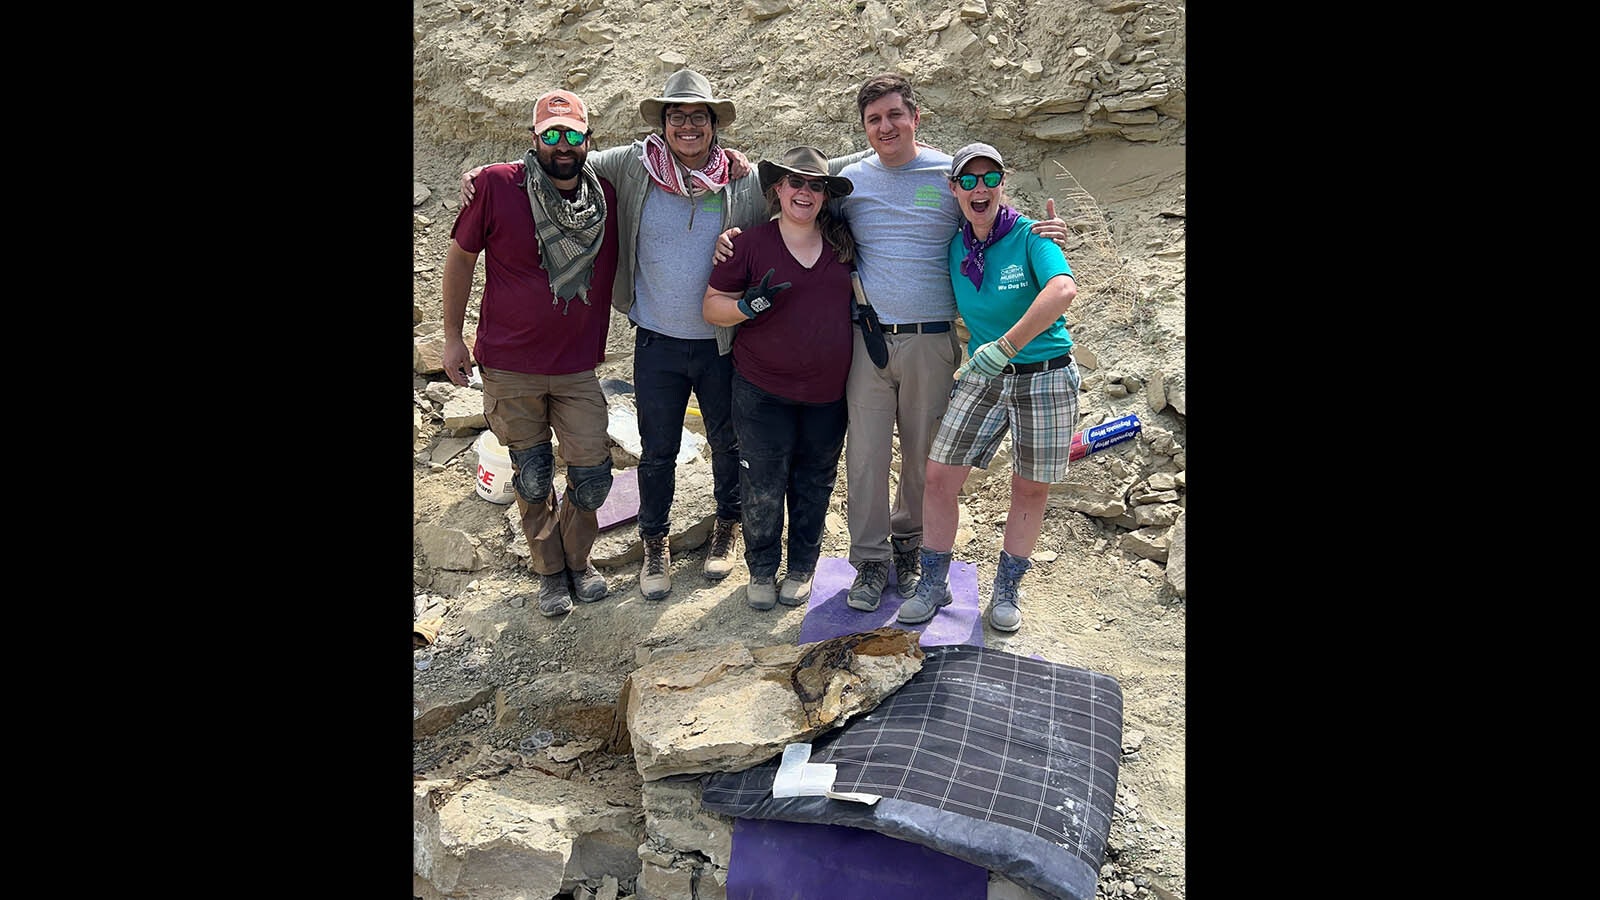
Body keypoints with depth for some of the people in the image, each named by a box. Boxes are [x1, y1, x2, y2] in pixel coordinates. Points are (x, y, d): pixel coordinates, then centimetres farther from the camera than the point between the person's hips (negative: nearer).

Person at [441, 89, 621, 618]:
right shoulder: (498, 186, -11)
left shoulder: (608, 196, -3)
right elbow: (461, 256, -1)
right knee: (532, 479, 10)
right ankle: (549, 571, 33)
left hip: (578, 369, 2)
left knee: (593, 476, 4)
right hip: (509, 368, -2)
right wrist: (452, 336, 1)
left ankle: (578, 559, 33)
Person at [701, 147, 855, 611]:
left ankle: (802, 569, 32)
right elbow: (712, 305, -2)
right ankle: (761, 570, 24)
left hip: (829, 392, 3)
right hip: (763, 390, -3)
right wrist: (748, 305, -20)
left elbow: (858, 293, 23)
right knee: (763, 487, 2)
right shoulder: (751, 244, -4)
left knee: (814, 484, 13)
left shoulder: (843, 242, 5)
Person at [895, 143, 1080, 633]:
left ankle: (1007, 589, 25)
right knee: (939, 476, -3)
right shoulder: (954, 248, 2)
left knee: (1031, 488, 6)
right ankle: (933, 584, 14)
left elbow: (1063, 289, -32)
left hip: (1045, 376, -4)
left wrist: (1005, 346, -37)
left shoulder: (1029, 235, -13)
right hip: (983, 377, 4)